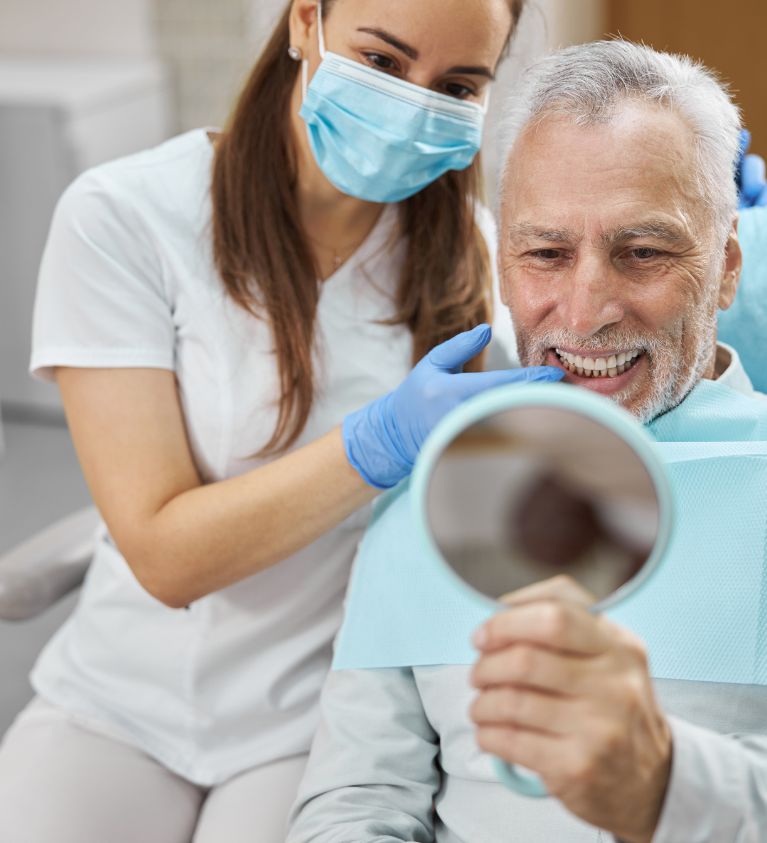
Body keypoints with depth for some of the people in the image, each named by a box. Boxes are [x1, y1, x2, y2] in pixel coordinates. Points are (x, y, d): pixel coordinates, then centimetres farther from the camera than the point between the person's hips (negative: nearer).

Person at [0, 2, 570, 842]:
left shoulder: (476, 253, -3)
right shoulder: (124, 217, -12)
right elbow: (166, 556, -15)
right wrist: (385, 439, -29)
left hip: (330, 724, 1)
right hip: (122, 707, -1)